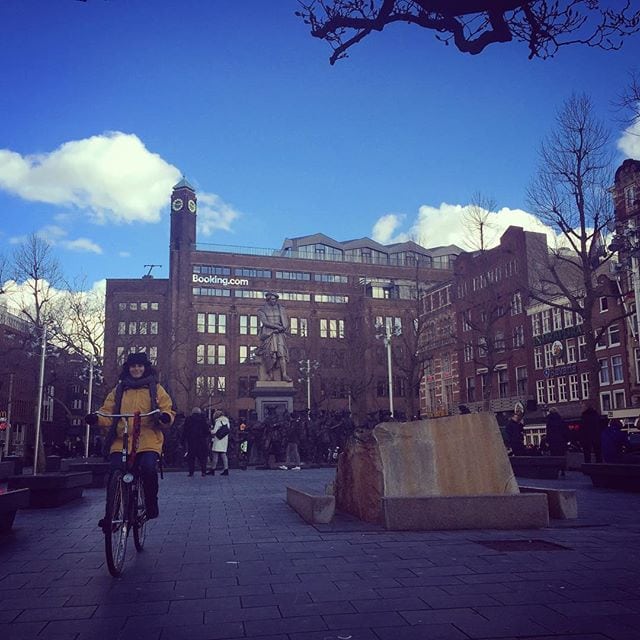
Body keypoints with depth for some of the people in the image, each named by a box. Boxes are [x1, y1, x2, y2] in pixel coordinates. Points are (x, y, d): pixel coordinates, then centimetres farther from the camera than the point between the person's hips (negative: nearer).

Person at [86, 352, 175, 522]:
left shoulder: (156, 389, 12)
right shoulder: (118, 390, 17)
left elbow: (167, 410, 5)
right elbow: (108, 413, 12)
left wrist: (166, 417, -18)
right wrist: (96, 418, -9)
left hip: (148, 441, -2)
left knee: (148, 469, -26)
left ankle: (151, 504, -1)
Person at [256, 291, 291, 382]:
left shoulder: (280, 308, 14)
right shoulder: (262, 310, 6)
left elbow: (285, 322, 9)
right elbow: (265, 322, -7)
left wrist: (280, 329, -9)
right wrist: (276, 326, -15)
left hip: (279, 334, 1)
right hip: (268, 335, -1)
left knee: (282, 353, -12)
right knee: (269, 355, -5)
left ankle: (284, 375, -19)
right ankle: (270, 375, 0)